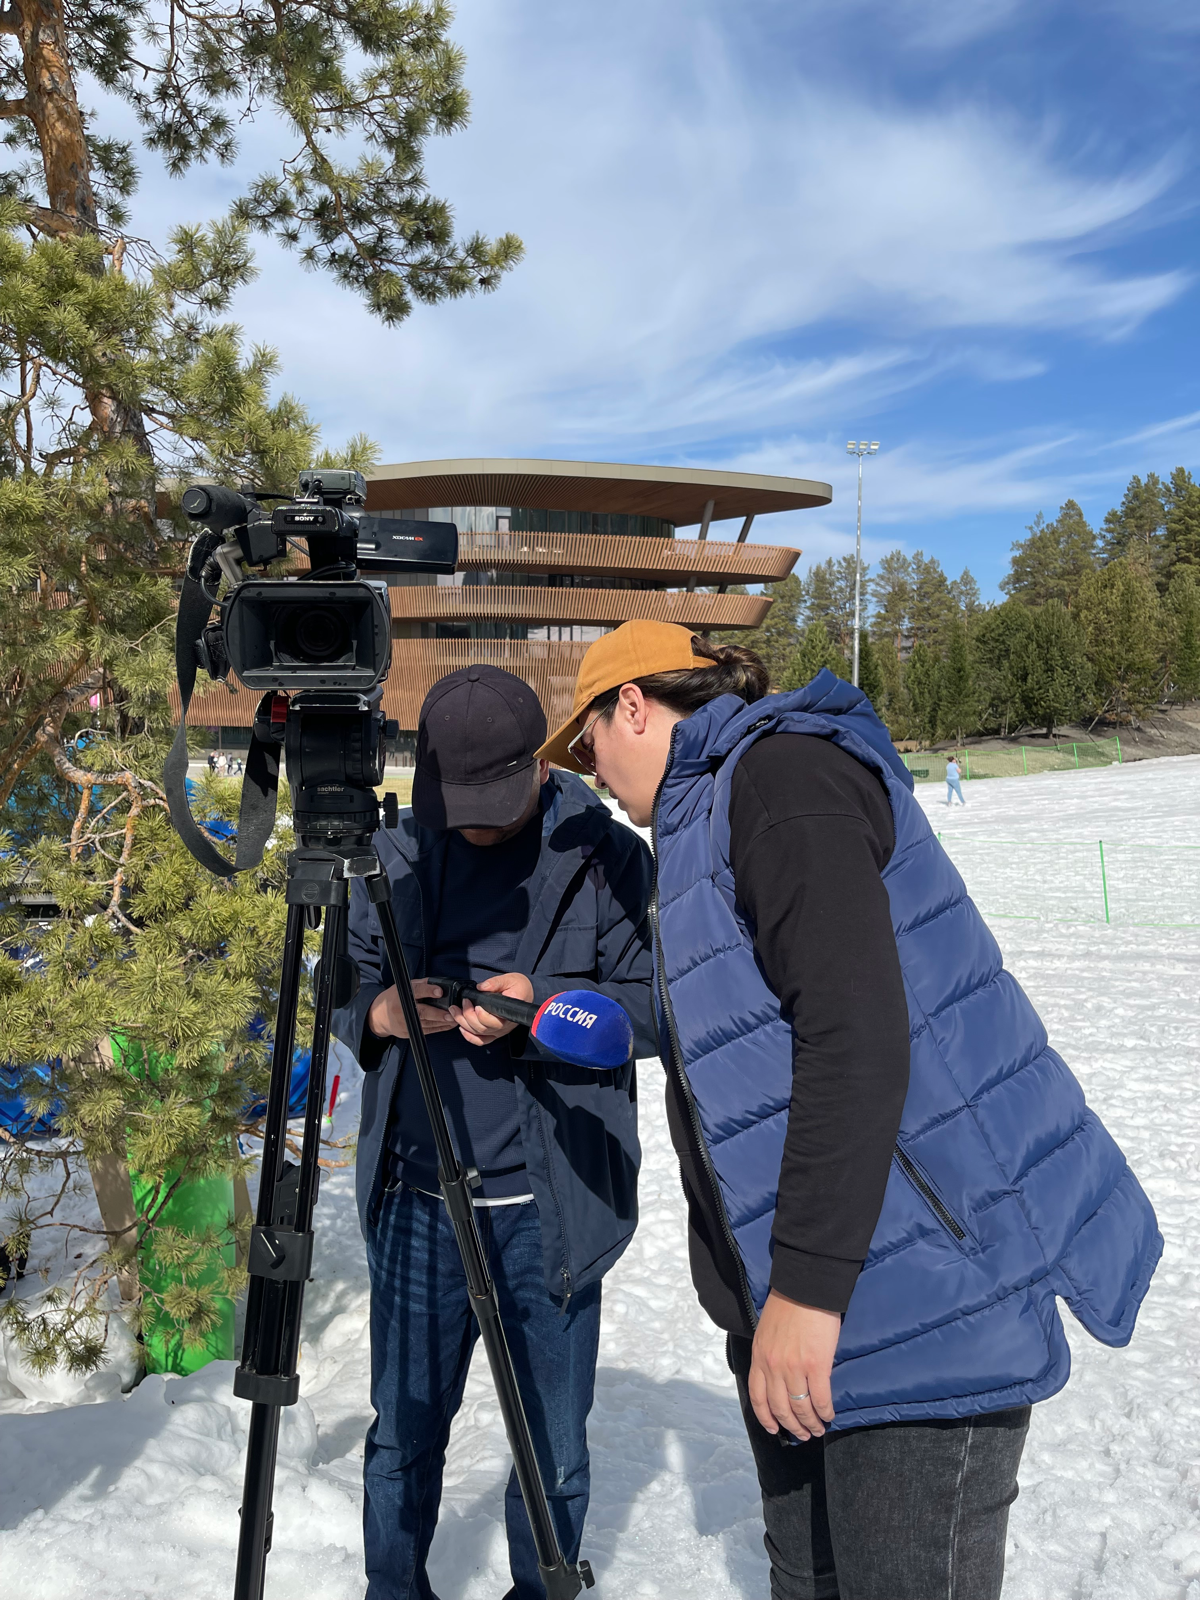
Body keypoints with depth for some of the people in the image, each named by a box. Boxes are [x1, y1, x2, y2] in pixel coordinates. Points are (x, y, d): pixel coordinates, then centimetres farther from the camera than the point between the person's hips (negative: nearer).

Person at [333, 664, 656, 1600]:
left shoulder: (606, 855, -5)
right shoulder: (398, 854, 6)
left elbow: (651, 1007, -6)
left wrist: (541, 1007, -23)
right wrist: (389, 1009, -13)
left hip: (547, 1206, -2)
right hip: (417, 1201, 3)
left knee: (553, 1450, 13)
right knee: (403, 1433, 17)